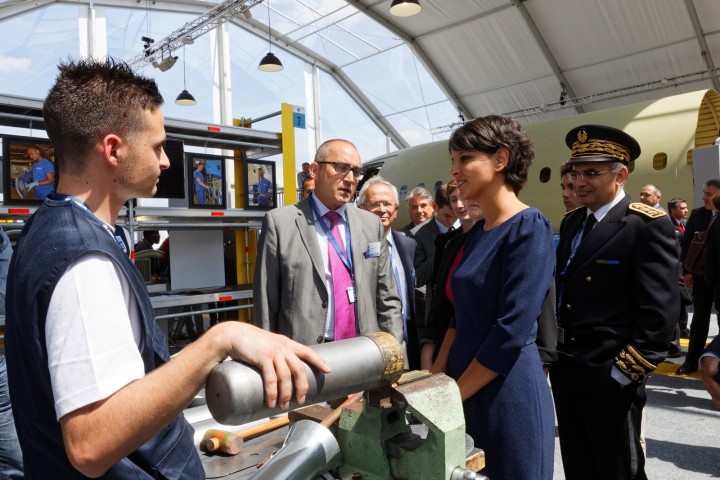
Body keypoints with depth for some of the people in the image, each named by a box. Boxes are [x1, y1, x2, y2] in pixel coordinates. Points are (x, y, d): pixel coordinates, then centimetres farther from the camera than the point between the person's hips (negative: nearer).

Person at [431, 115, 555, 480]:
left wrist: (451, 395, -14)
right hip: (465, 394, 7)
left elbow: (512, 332, -21)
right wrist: (435, 380, 5)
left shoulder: (529, 227, -16)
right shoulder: (477, 232, 8)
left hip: (507, 396, -7)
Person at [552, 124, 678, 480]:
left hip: (609, 374, -7)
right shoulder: (571, 222, 9)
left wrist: (626, 372, -17)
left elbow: (660, 312, -18)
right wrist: (553, 354, 10)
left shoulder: (648, 226, -14)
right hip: (564, 369, 7)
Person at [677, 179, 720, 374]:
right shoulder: (697, 214, 3)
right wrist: (687, 271, -3)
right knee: (699, 318, 9)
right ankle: (692, 360, 14)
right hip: (701, 275, 2)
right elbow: (687, 243, 3)